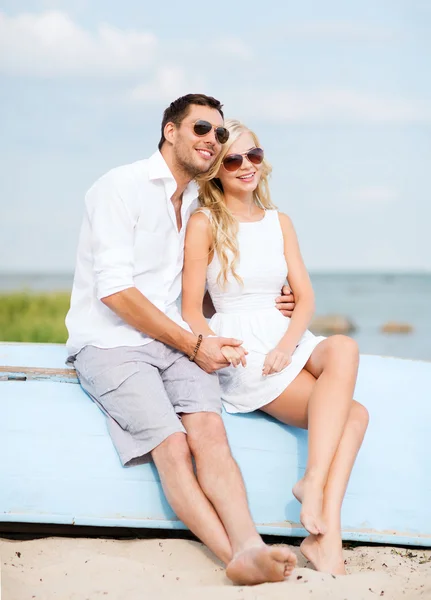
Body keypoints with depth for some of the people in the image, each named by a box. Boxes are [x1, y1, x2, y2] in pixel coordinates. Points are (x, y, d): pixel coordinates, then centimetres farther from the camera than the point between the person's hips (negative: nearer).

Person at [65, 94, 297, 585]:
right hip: (109, 343, -5)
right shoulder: (121, 187, -4)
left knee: (208, 430, -24)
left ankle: (250, 548, -42)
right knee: (172, 445, -26)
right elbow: (114, 290, -13)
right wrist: (194, 344, -10)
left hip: (173, 339, 5)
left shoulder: (199, 204, 20)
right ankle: (237, 558, -35)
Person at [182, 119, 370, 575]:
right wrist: (216, 345, -23)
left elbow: (305, 298, 9)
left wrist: (286, 344, -11)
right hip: (242, 351, -5)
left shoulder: (279, 222, 17)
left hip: (288, 342, 5)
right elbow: (191, 310, -2)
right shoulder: (205, 222, 1)